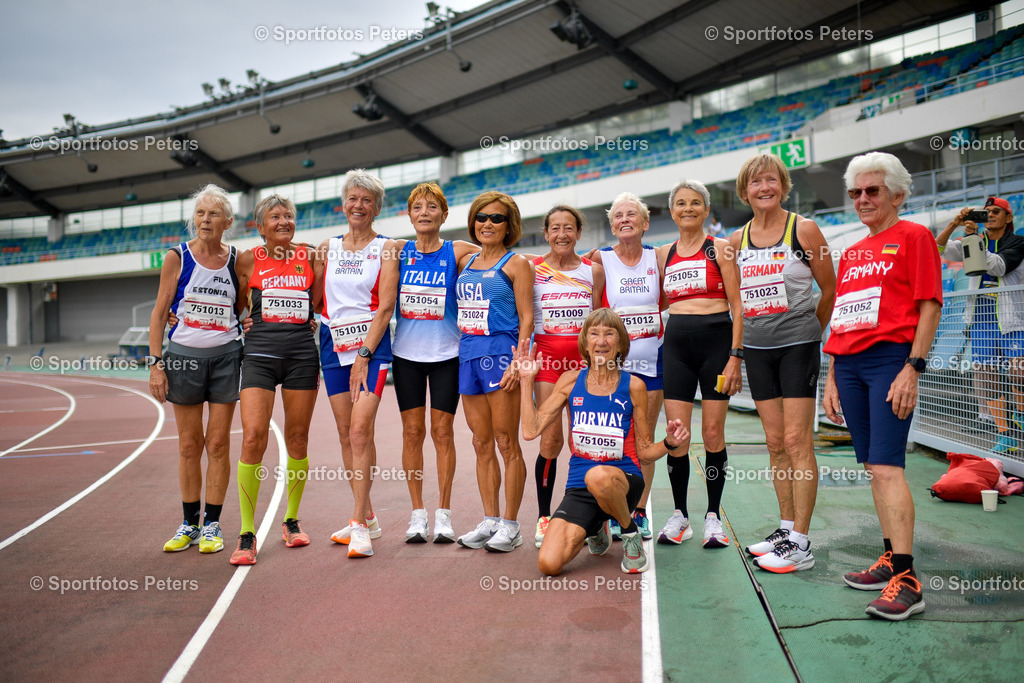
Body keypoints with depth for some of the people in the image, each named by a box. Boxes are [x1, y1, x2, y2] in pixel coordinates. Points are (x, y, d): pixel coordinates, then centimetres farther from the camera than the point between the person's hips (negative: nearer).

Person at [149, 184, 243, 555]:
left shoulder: (236, 260, 3)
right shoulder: (178, 258, 0)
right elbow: (159, 313, 1)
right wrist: (156, 363, -5)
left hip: (225, 357, 0)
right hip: (183, 356, 0)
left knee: (218, 443, 3)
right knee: (189, 444, 7)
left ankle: (212, 524, 14)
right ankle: (189, 523, 20)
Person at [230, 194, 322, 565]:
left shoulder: (310, 256, 8)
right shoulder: (249, 260, 6)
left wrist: (320, 266, 5)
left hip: (302, 354, 2)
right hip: (259, 354, -1)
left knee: (297, 440, 8)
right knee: (253, 438, -12)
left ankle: (292, 520, 25)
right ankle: (247, 534, -2)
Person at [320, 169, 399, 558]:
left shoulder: (386, 248, 1)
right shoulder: (328, 247, 13)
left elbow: (385, 306, -7)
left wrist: (364, 354, -14)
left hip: (371, 345, -4)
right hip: (333, 344, 5)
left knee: (360, 430, -15)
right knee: (345, 433, 6)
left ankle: (360, 526, -10)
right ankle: (367, 517, 18)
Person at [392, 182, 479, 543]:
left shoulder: (457, 252, -2)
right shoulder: (398, 251, 3)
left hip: (447, 354, -1)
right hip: (406, 353, 2)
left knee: (442, 431, 2)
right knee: (412, 431, 3)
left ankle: (443, 513, 13)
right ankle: (417, 513, 14)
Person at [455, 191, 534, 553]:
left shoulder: (515, 264, -1)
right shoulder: (466, 262, 17)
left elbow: (526, 317, -7)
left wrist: (518, 361, -16)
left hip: (501, 353, -6)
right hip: (469, 354, 6)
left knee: (506, 442, -3)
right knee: (482, 444, 9)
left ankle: (510, 525, 7)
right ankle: (490, 521, 18)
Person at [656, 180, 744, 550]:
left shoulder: (720, 248, 3)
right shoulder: (663, 254, 14)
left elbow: (737, 306, -1)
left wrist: (735, 355, -9)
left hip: (716, 339, -3)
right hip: (676, 342, 3)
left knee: (713, 433, 0)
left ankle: (713, 516, 14)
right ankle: (679, 515, 14)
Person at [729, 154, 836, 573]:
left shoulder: (803, 229, -4)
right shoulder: (737, 241, 8)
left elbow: (830, 289, 3)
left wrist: (810, 331, 12)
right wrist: (746, 341, 15)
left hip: (797, 346, -4)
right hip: (756, 349, 5)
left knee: (797, 442, -6)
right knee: (775, 443, 9)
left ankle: (800, 544, 0)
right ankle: (786, 528, 21)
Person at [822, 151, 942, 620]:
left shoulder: (913, 237, 3)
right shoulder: (851, 253, 20)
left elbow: (930, 305, -5)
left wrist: (913, 367, -14)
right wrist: (831, 378, 17)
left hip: (890, 359, -6)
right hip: (849, 365, 7)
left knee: (887, 466, -14)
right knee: (872, 467, 8)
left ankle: (906, 580, -11)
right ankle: (891, 559, 18)